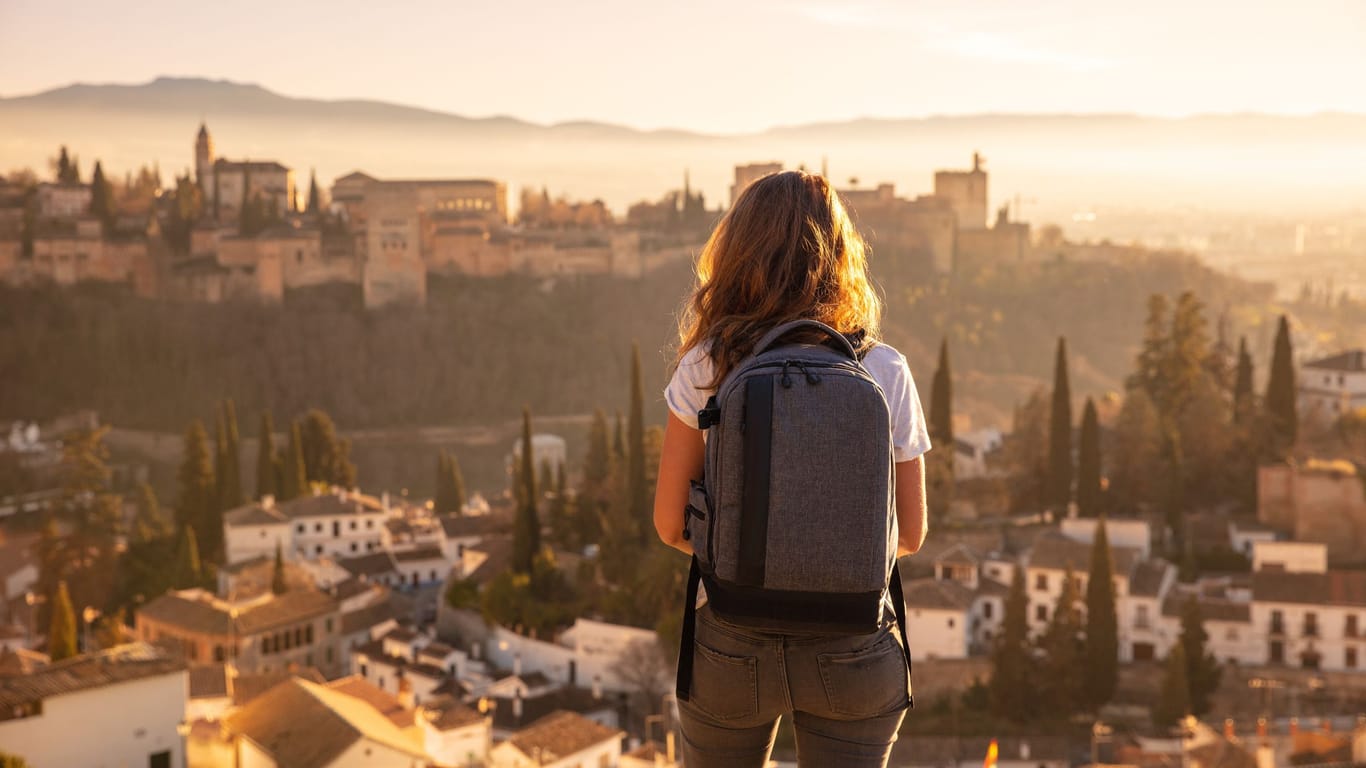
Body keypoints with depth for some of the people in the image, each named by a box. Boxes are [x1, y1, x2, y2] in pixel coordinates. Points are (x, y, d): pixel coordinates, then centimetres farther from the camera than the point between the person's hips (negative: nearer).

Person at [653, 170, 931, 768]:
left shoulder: (706, 367, -8)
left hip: (732, 647, 0)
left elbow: (671, 525, -3)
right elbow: (910, 534, 0)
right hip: (853, 651, 0)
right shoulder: (886, 372, -6)